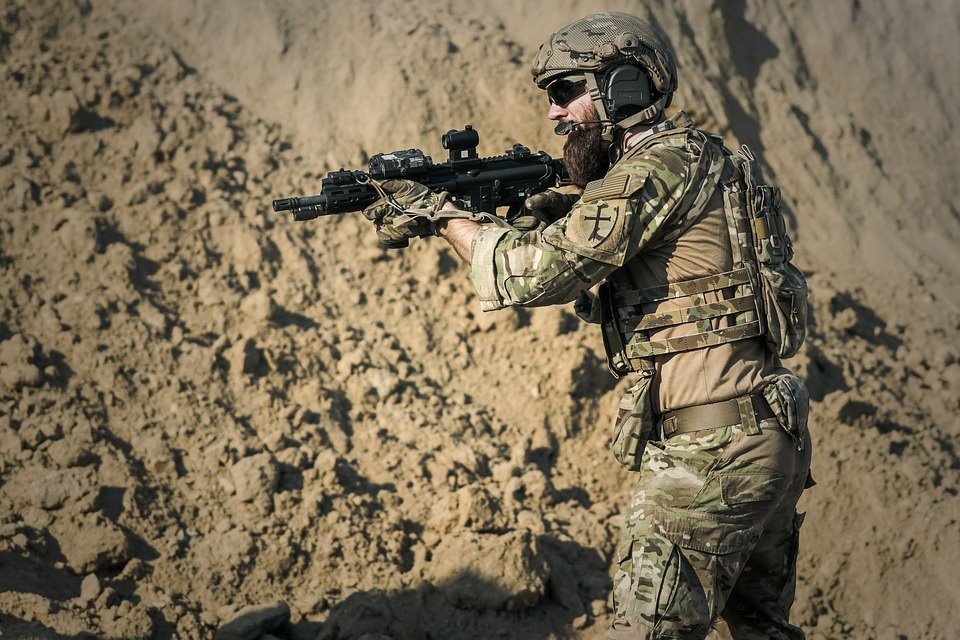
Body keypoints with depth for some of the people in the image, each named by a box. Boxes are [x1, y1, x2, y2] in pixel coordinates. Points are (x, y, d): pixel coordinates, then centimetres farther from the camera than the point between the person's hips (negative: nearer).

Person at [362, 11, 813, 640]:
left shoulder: (664, 164, -14)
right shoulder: (696, 158, 17)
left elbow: (539, 270, -19)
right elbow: (582, 269, 21)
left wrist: (440, 214, -6)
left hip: (708, 453, -10)